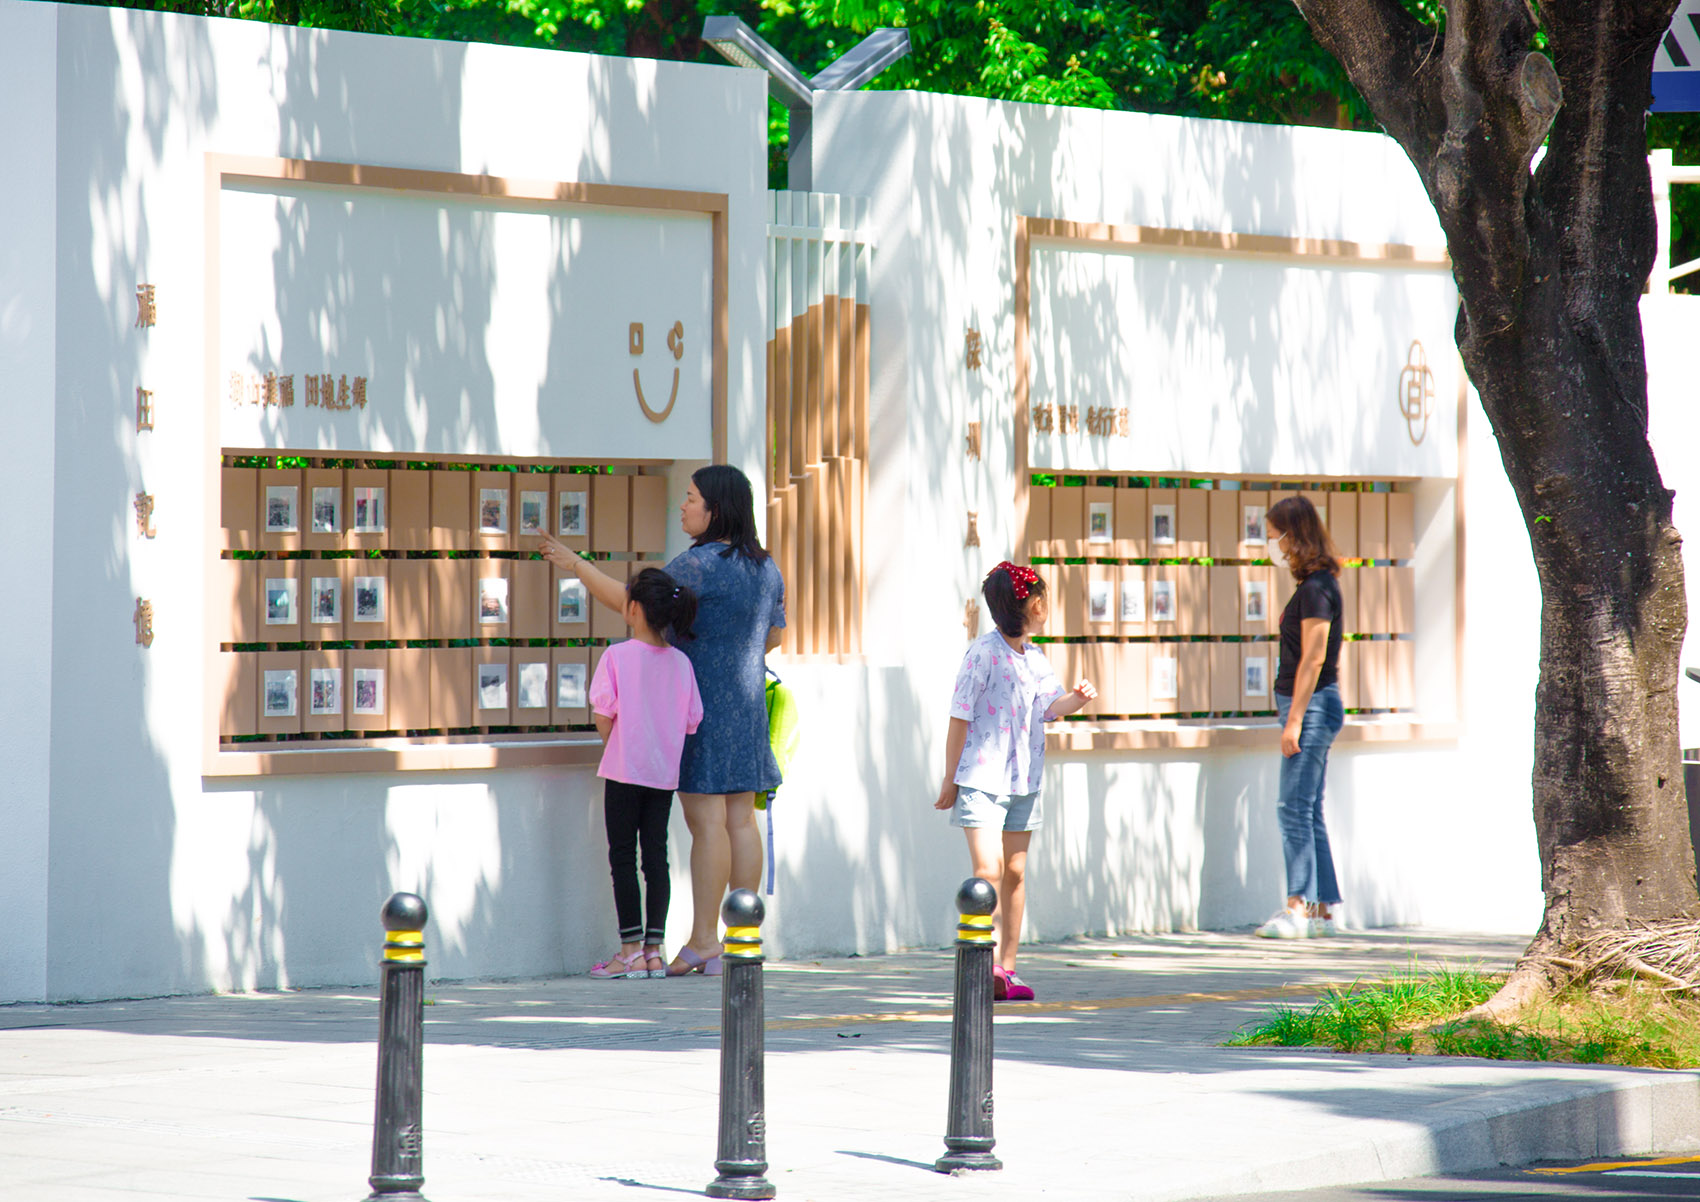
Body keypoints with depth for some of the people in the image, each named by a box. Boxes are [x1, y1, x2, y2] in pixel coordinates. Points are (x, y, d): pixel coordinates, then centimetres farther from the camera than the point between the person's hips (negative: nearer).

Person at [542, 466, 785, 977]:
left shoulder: (700, 563, -15)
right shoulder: (764, 566, 10)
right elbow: (772, 636, 20)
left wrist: (576, 565, -8)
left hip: (699, 700, -8)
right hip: (747, 702, 8)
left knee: (706, 819, -8)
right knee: (741, 819, 8)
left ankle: (703, 939, -8)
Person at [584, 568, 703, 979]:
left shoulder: (617, 656, -10)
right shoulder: (680, 662, 2)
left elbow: (603, 718, -11)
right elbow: (691, 721, 3)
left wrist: (612, 744, 9)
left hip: (625, 770, -4)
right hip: (665, 773, 4)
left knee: (623, 856, 1)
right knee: (656, 856, 8)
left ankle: (631, 950, -1)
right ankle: (654, 951, 8)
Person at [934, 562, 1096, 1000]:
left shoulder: (1035, 658, 10)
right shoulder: (984, 654, -13)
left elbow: (1051, 706, 3)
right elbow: (959, 719, -9)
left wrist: (1078, 697, -19)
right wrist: (950, 780, -7)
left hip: (1023, 781, 7)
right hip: (981, 780, -7)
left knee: (1015, 873, 8)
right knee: (989, 870, -17)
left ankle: (1007, 968, 13)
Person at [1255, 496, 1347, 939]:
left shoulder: (1316, 589, -14)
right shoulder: (1317, 584, 15)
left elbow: (1313, 659, -18)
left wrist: (1294, 720, -19)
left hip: (1312, 705, -10)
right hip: (1315, 706, 10)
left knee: (1295, 807, -11)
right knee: (1308, 812, 10)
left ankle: (1298, 908, -13)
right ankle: (1322, 910, 12)